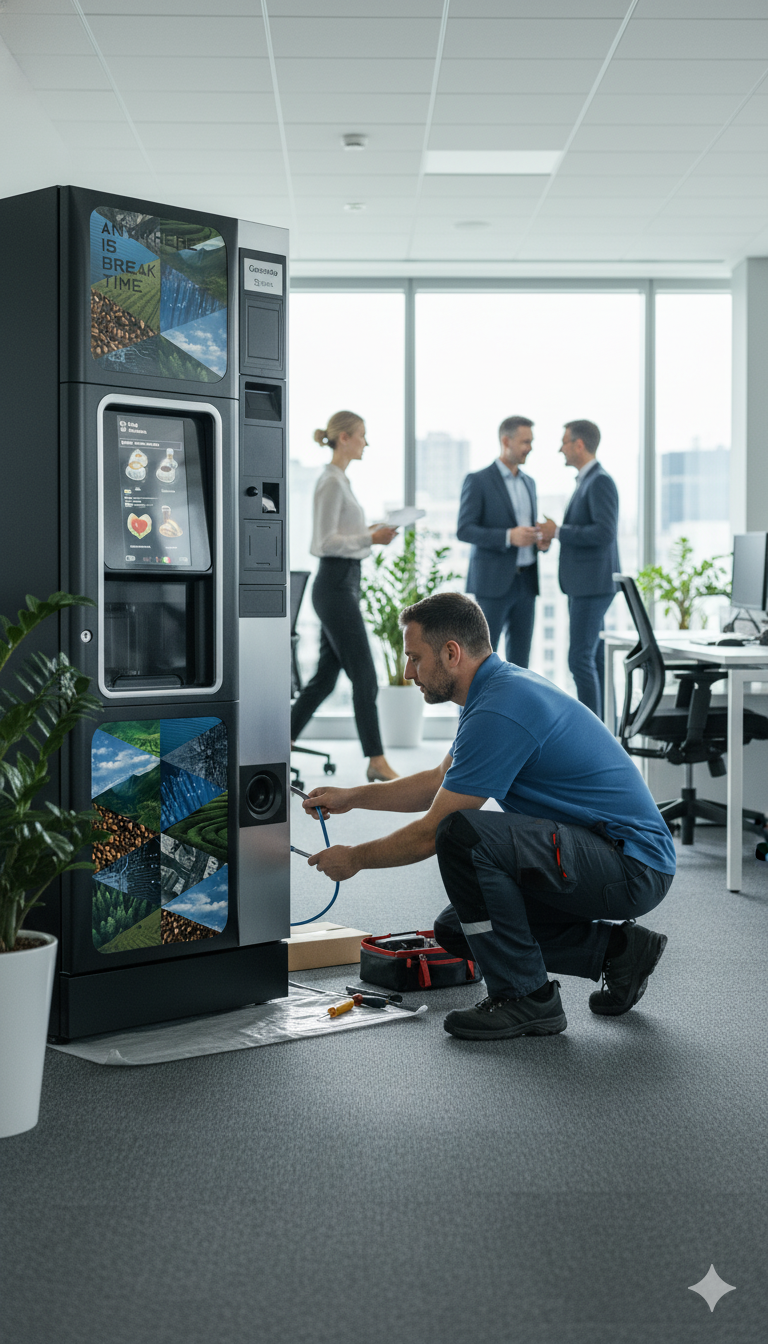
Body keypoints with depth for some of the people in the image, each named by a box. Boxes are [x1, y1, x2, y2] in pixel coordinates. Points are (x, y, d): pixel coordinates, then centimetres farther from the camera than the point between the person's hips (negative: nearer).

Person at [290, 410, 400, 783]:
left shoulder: (339, 479, 16)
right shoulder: (331, 481, -15)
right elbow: (325, 542, -20)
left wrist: (370, 532, 13)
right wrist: (370, 538, -23)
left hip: (343, 584, 10)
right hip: (335, 585, -10)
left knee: (326, 675, 12)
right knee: (364, 677, -5)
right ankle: (377, 761, 2)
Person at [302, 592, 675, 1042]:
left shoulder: (500, 710, -21)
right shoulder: (503, 686, 10)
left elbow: (432, 833, -15)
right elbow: (442, 781, 27)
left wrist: (354, 858, 1)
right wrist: (352, 797, 25)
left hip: (633, 866, -10)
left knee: (463, 835, -27)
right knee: (456, 929, 12)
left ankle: (525, 997, -12)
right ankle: (614, 949, 14)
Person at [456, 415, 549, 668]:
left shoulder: (528, 482, 15)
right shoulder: (478, 481, -7)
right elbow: (464, 531, -13)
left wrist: (541, 541, -1)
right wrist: (508, 537, -24)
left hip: (526, 581, 7)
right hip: (494, 581, -7)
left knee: (519, 655, 7)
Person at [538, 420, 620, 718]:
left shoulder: (601, 481, -15)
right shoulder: (588, 482, 18)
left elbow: (605, 533, -24)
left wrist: (558, 532, -18)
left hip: (594, 585, -10)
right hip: (582, 584, 10)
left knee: (580, 658, -10)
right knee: (592, 658, 10)